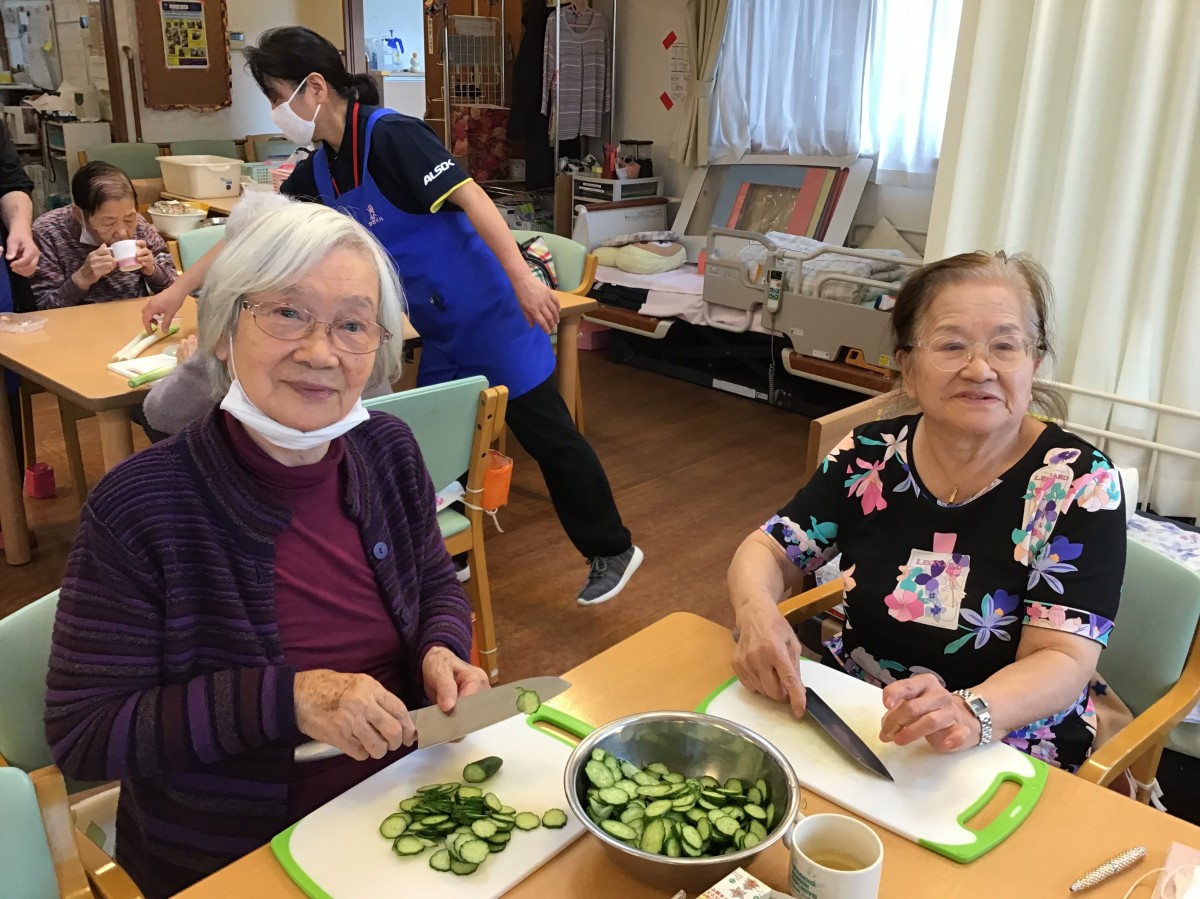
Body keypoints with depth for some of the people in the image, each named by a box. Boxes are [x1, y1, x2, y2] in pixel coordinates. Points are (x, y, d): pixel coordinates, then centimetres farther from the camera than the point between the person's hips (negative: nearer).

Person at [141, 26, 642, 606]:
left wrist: (522, 279, -31)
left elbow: (469, 195, -24)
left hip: (490, 312, -8)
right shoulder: (321, 168, 8)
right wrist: (180, 289, 19)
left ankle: (612, 551, 15)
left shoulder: (390, 135, -17)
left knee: (547, 434, 1)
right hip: (441, 329, 8)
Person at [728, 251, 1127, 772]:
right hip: (846, 718, 4)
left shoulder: (1077, 483, -12)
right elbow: (768, 551, 3)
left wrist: (968, 714, -39)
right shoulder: (869, 457, -3)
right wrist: (756, 612, -21)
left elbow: (1064, 661, -18)